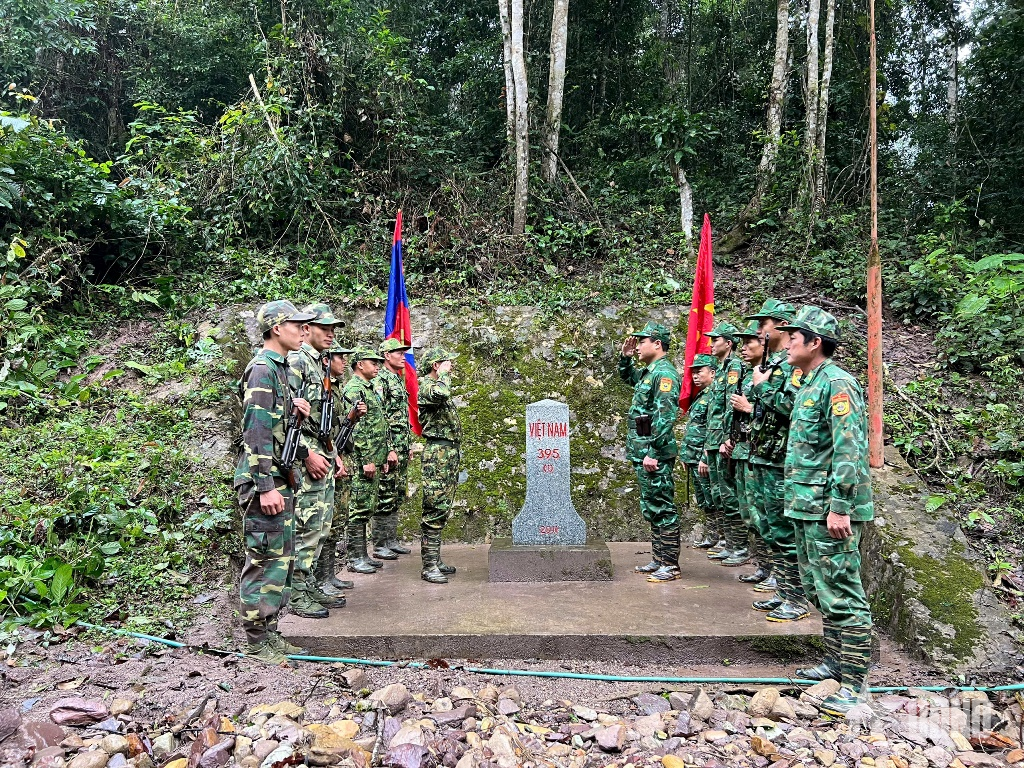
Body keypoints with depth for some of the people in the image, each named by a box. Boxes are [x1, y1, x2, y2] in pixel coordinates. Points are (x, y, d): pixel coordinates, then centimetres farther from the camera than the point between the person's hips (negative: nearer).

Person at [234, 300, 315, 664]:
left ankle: (269, 633, 25)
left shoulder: (280, 368, 16)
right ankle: (256, 642, 7)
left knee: (281, 558, 15)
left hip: (279, 478, 10)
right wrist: (265, 487, -23)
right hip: (264, 481, -10)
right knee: (265, 560, -3)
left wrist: (293, 408, 4)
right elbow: (257, 431, -20)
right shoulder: (262, 368, -14)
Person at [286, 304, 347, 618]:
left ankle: (310, 586, 24)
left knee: (319, 527, 14)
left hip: (322, 456, 10)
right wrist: (308, 454, -21)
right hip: (306, 460, -10)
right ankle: (297, 595, 5)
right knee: (305, 528, -5)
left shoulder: (321, 365, 18)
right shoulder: (296, 361, -11)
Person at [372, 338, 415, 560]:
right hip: (389, 447, -10)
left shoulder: (399, 380, 18)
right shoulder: (380, 380, -11)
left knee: (397, 496, 13)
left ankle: (392, 540, 22)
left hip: (402, 448, 10)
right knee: (384, 497, -4)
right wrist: (389, 449, -21)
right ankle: (379, 545, 3)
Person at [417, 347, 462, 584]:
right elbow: (441, 394, -36)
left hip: (449, 453, 10)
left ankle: (436, 559, 20)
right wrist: (444, 375, -16)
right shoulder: (427, 386, -10)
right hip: (437, 453, -10)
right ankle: (429, 566, -6)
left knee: (442, 510, 13)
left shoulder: (438, 385, 22)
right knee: (434, 511, -9)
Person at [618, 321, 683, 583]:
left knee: (662, 509, -3)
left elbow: (665, 418, -23)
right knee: (651, 509, 15)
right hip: (643, 453, 10)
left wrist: (653, 453, -25)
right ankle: (659, 559, 24)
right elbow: (626, 376, 38)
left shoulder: (665, 373, -15)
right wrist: (625, 357, 19)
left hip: (655, 456, -10)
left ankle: (671, 565, 5)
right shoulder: (648, 372, 15)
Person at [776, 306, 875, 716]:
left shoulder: (837, 382, -14)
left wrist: (839, 507, -24)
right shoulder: (809, 383, 16)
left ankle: (854, 679, 4)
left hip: (829, 508, -10)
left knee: (840, 592, -4)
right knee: (817, 589, 17)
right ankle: (836, 659, 30)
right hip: (807, 506, 10)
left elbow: (849, 450, -21)